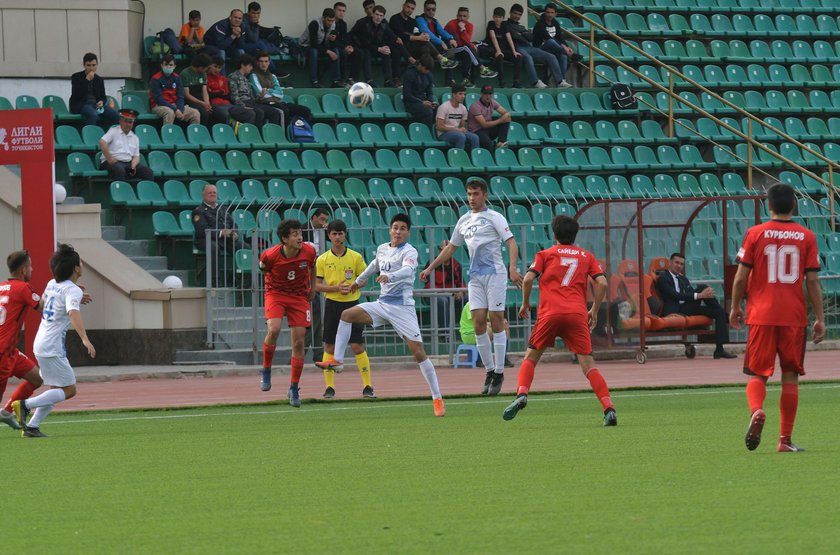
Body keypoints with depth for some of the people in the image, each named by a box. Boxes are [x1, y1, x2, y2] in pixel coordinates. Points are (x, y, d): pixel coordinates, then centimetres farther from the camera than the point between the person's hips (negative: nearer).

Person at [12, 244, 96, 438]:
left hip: (41, 342, 9)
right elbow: (73, 313, -32)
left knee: (55, 389, 15)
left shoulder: (52, 284, 12)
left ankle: (32, 426, 9)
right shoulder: (73, 291, -13)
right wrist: (85, 339, -43)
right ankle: (26, 405, -14)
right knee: (69, 390, -4)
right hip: (53, 347, -9)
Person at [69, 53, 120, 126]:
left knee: (115, 115, -20)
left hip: (96, 104, 5)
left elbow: (103, 97, 21)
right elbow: (76, 95, -10)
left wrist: (102, 102, -5)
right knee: (93, 114, -39)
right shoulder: (76, 77, 4)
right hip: (81, 104, -5)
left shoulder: (99, 80, 17)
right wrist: (87, 80, -13)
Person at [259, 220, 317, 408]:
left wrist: (312, 288, 12)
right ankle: (266, 372, -5)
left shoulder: (309, 251, -15)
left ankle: (294, 389, 9)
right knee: (273, 330, -28)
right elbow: (262, 268, 2)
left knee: (298, 342, -2)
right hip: (276, 294, -2)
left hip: (299, 296, 2)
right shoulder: (271, 255, -23)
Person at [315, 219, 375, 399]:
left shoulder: (356, 257, 1)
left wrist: (352, 287, -13)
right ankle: (329, 387, 9)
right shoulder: (322, 260, 1)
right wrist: (336, 288, -15)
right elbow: (316, 285, 1)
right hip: (332, 305, 1)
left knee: (358, 346, -5)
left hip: (352, 303, -1)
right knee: (329, 347, 1)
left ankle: (367, 386, -1)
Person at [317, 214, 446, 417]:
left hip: (402, 307, -7)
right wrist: (359, 280, 48)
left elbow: (407, 270, -33)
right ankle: (336, 360, -2)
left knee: (418, 351, -11)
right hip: (382, 304, 7)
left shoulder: (409, 252, -11)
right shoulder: (382, 249, 10)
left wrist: (389, 276, -52)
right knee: (347, 315, -6)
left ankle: (437, 398, -6)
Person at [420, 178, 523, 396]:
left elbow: (511, 243, -12)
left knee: (496, 320, -5)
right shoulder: (464, 221, 16)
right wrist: (430, 268, 24)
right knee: (478, 322, -2)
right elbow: (450, 248, 26)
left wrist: (513, 267, -27)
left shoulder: (494, 218, -2)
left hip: (495, 273, -5)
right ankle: (490, 370, 7)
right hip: (475, 277, 5)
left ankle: (499, 373, -2)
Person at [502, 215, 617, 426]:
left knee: (531, 357, 14)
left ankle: (521, 395, -10)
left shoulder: (545, 255, 14)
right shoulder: (586, 256, 19)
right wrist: (594, 310, 15)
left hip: (550, 313, -1)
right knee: (588, 365, 0)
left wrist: (525, 303, 14)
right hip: (578, 313, 1)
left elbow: (528, 279, 0)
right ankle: (608, 408, -14)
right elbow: (602, 283, 7)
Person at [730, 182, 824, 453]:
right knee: (790, 377, 8)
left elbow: (741, 277, -1)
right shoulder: (806, 237, 1)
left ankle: (756, 411, -26)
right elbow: (812, 281, 0)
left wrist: (735, 307, 13)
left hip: (761, 316, -1)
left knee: (757, 373, 5)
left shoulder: (755, 234, -1)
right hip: (794, 316, 1)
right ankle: (785, 440, 6)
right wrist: (819, 318, 5)